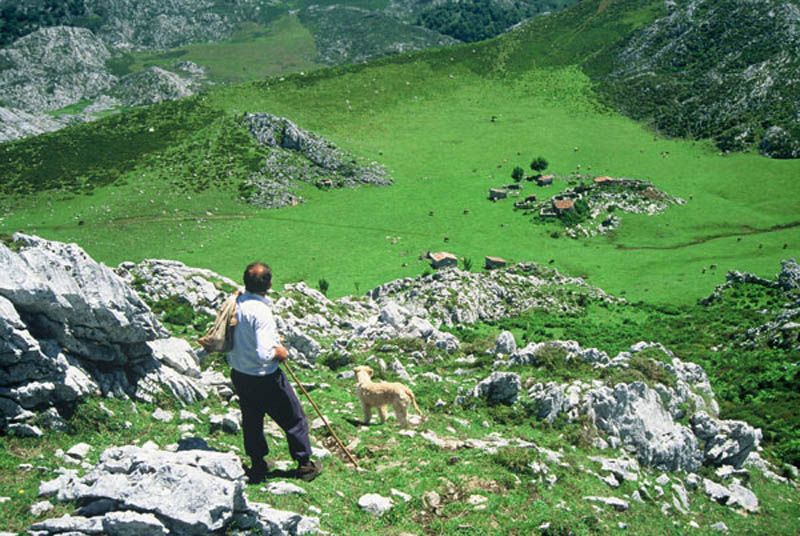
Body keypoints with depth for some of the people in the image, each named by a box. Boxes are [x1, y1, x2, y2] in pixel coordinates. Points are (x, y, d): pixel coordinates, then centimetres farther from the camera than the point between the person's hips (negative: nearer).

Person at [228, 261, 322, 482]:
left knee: (251, 420, 23)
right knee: (294, 419, 13)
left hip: (238, 374, 7)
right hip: (264, 379, -7)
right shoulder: (261, 312, -29)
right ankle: (304, 464, 28)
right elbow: (264, 354, -33)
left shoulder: (234, 303, -7)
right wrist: (279, 352, -11)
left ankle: (257, 465, 39)